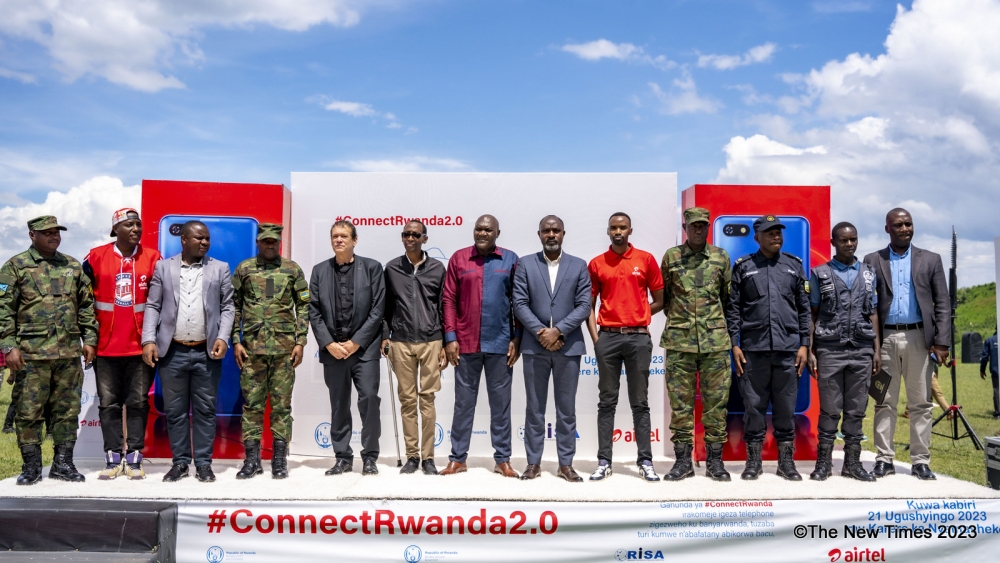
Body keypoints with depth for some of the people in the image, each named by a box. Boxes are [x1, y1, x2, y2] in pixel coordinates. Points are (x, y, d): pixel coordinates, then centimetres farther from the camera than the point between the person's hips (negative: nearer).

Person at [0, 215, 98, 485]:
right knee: (29, 411, 2)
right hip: (31, 353, -3)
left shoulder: (73, 266, 13)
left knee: (68, 410, 7)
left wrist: (89, 339, 8)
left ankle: (63, 463, 17)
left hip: (70, 352, 3)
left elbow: (86, 306, 15)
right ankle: (31, 466, 13)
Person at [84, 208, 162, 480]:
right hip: (106, 346, 1)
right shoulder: (96, 257, 1)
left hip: (141, 345, 0)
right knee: (109, 404, 7)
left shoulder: (153, 258, 1)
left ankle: (133, 459, 11)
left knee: (138, 403, 4)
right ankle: (113, 458, 16)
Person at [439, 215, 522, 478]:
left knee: (500, 402, 8)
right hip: (466, 343, 0)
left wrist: (517, 338, -3)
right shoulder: (459, 258, 3)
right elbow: (449, 300, 1)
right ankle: (458, 458, 17)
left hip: (500, 343, 0)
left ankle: (502, 459, 17)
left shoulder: (510, 260, 3)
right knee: (463, 401, 8)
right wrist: (450, 337, -5)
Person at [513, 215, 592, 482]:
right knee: (534, 408, 7)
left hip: (568, 346, 0)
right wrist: (541, 333, -12)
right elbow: (520, 304, -2)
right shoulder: (525, 264, 5)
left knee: (566, 409, 6)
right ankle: (533, 463, 16)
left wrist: (558, 331, -13)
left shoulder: (579, 266, 6)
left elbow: (584, 306, -2)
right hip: (535, 346, 0)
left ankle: (566, 464, 15)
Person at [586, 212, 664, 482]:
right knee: (607, 402, 5)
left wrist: (636, 318, 2)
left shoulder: (646, 259, 5)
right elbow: (589, 304, 7)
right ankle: (604, 462, 10)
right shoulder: (596, 264, 6)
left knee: (640, 403, 5)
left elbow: (659, 301, 8)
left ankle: (645, 461, 12)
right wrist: (595, 338, -1)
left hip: (638, 338, 0)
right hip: (607, 338, 1)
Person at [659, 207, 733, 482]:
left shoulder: (720, 257, 8)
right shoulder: (671, 256, 6)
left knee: (716, 400, 4)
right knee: (680, 402, 3)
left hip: (716, 340, 1)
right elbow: (663, 295, 14)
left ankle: (715, 460, 14)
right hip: (679, 340, 0)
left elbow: (729, 296, 16)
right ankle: (683, 460, 12)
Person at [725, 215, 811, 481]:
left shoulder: (794, 266, 10)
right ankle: (753, 460, 14)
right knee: (754, 405, 3)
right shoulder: (743, 267, 5)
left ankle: (786, 460, 18)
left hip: (788, 349, 1)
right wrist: (734, 345, -3)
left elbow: (804, 308, 10)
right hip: (753, 349, -1)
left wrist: (804, 344, 4)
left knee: (786, 407, 6)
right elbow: (733, 308, 3)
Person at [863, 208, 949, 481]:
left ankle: (921, 461, 10)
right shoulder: (872, 261, 7)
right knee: (885, 402, 4)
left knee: (920, 404, 4)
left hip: (919, 338, 0)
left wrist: (942, 342, -5)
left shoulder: (930, 260, 9)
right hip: (885, 339, 0)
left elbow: (943, 304, 4)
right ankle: (884, 459, 9)